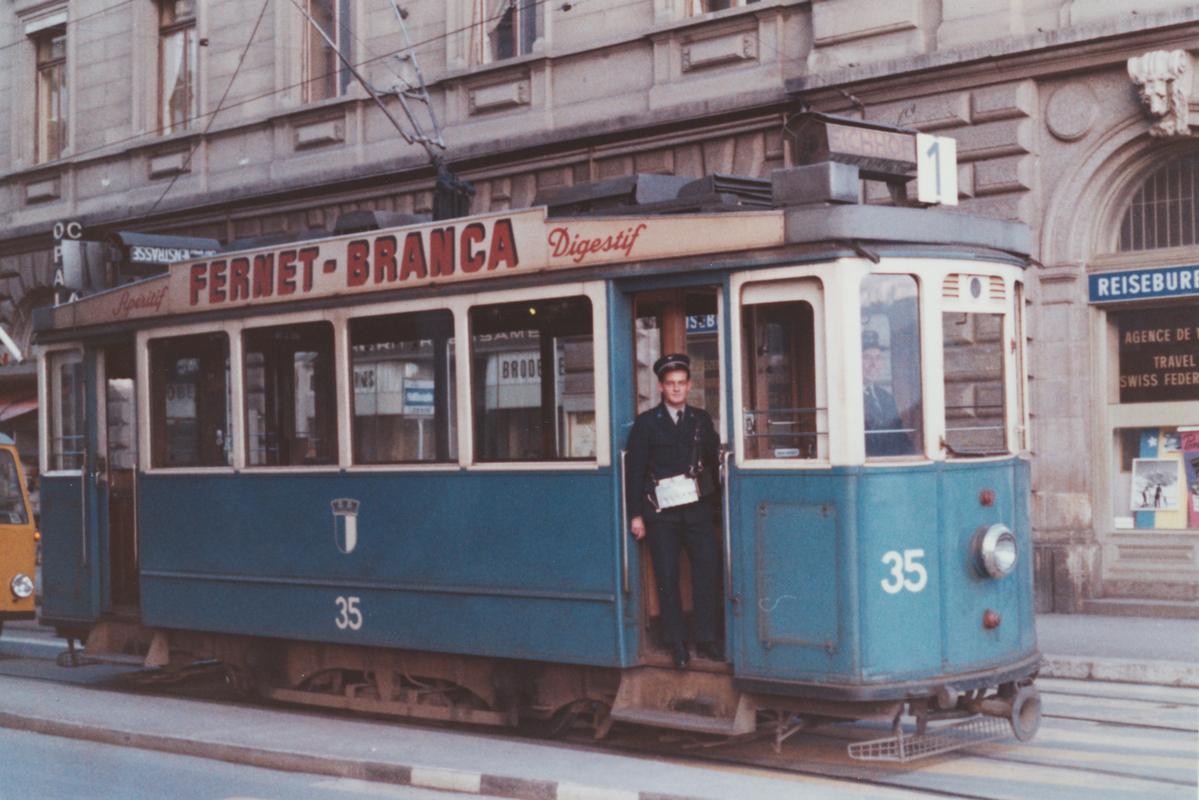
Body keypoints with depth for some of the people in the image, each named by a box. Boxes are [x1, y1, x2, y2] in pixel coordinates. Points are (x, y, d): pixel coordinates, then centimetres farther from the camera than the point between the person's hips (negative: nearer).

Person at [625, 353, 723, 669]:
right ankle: (676, 643, 9)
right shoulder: (646, 423, 4)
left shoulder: (701, 420, 12)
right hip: (661, 512, -2)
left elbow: (714, 461, 12)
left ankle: (706, 639, 7)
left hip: (697, 509, 2)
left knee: (708, 569, -3)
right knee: (667, 577, 0)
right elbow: (634, 470, 1)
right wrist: (635, 515, -4)